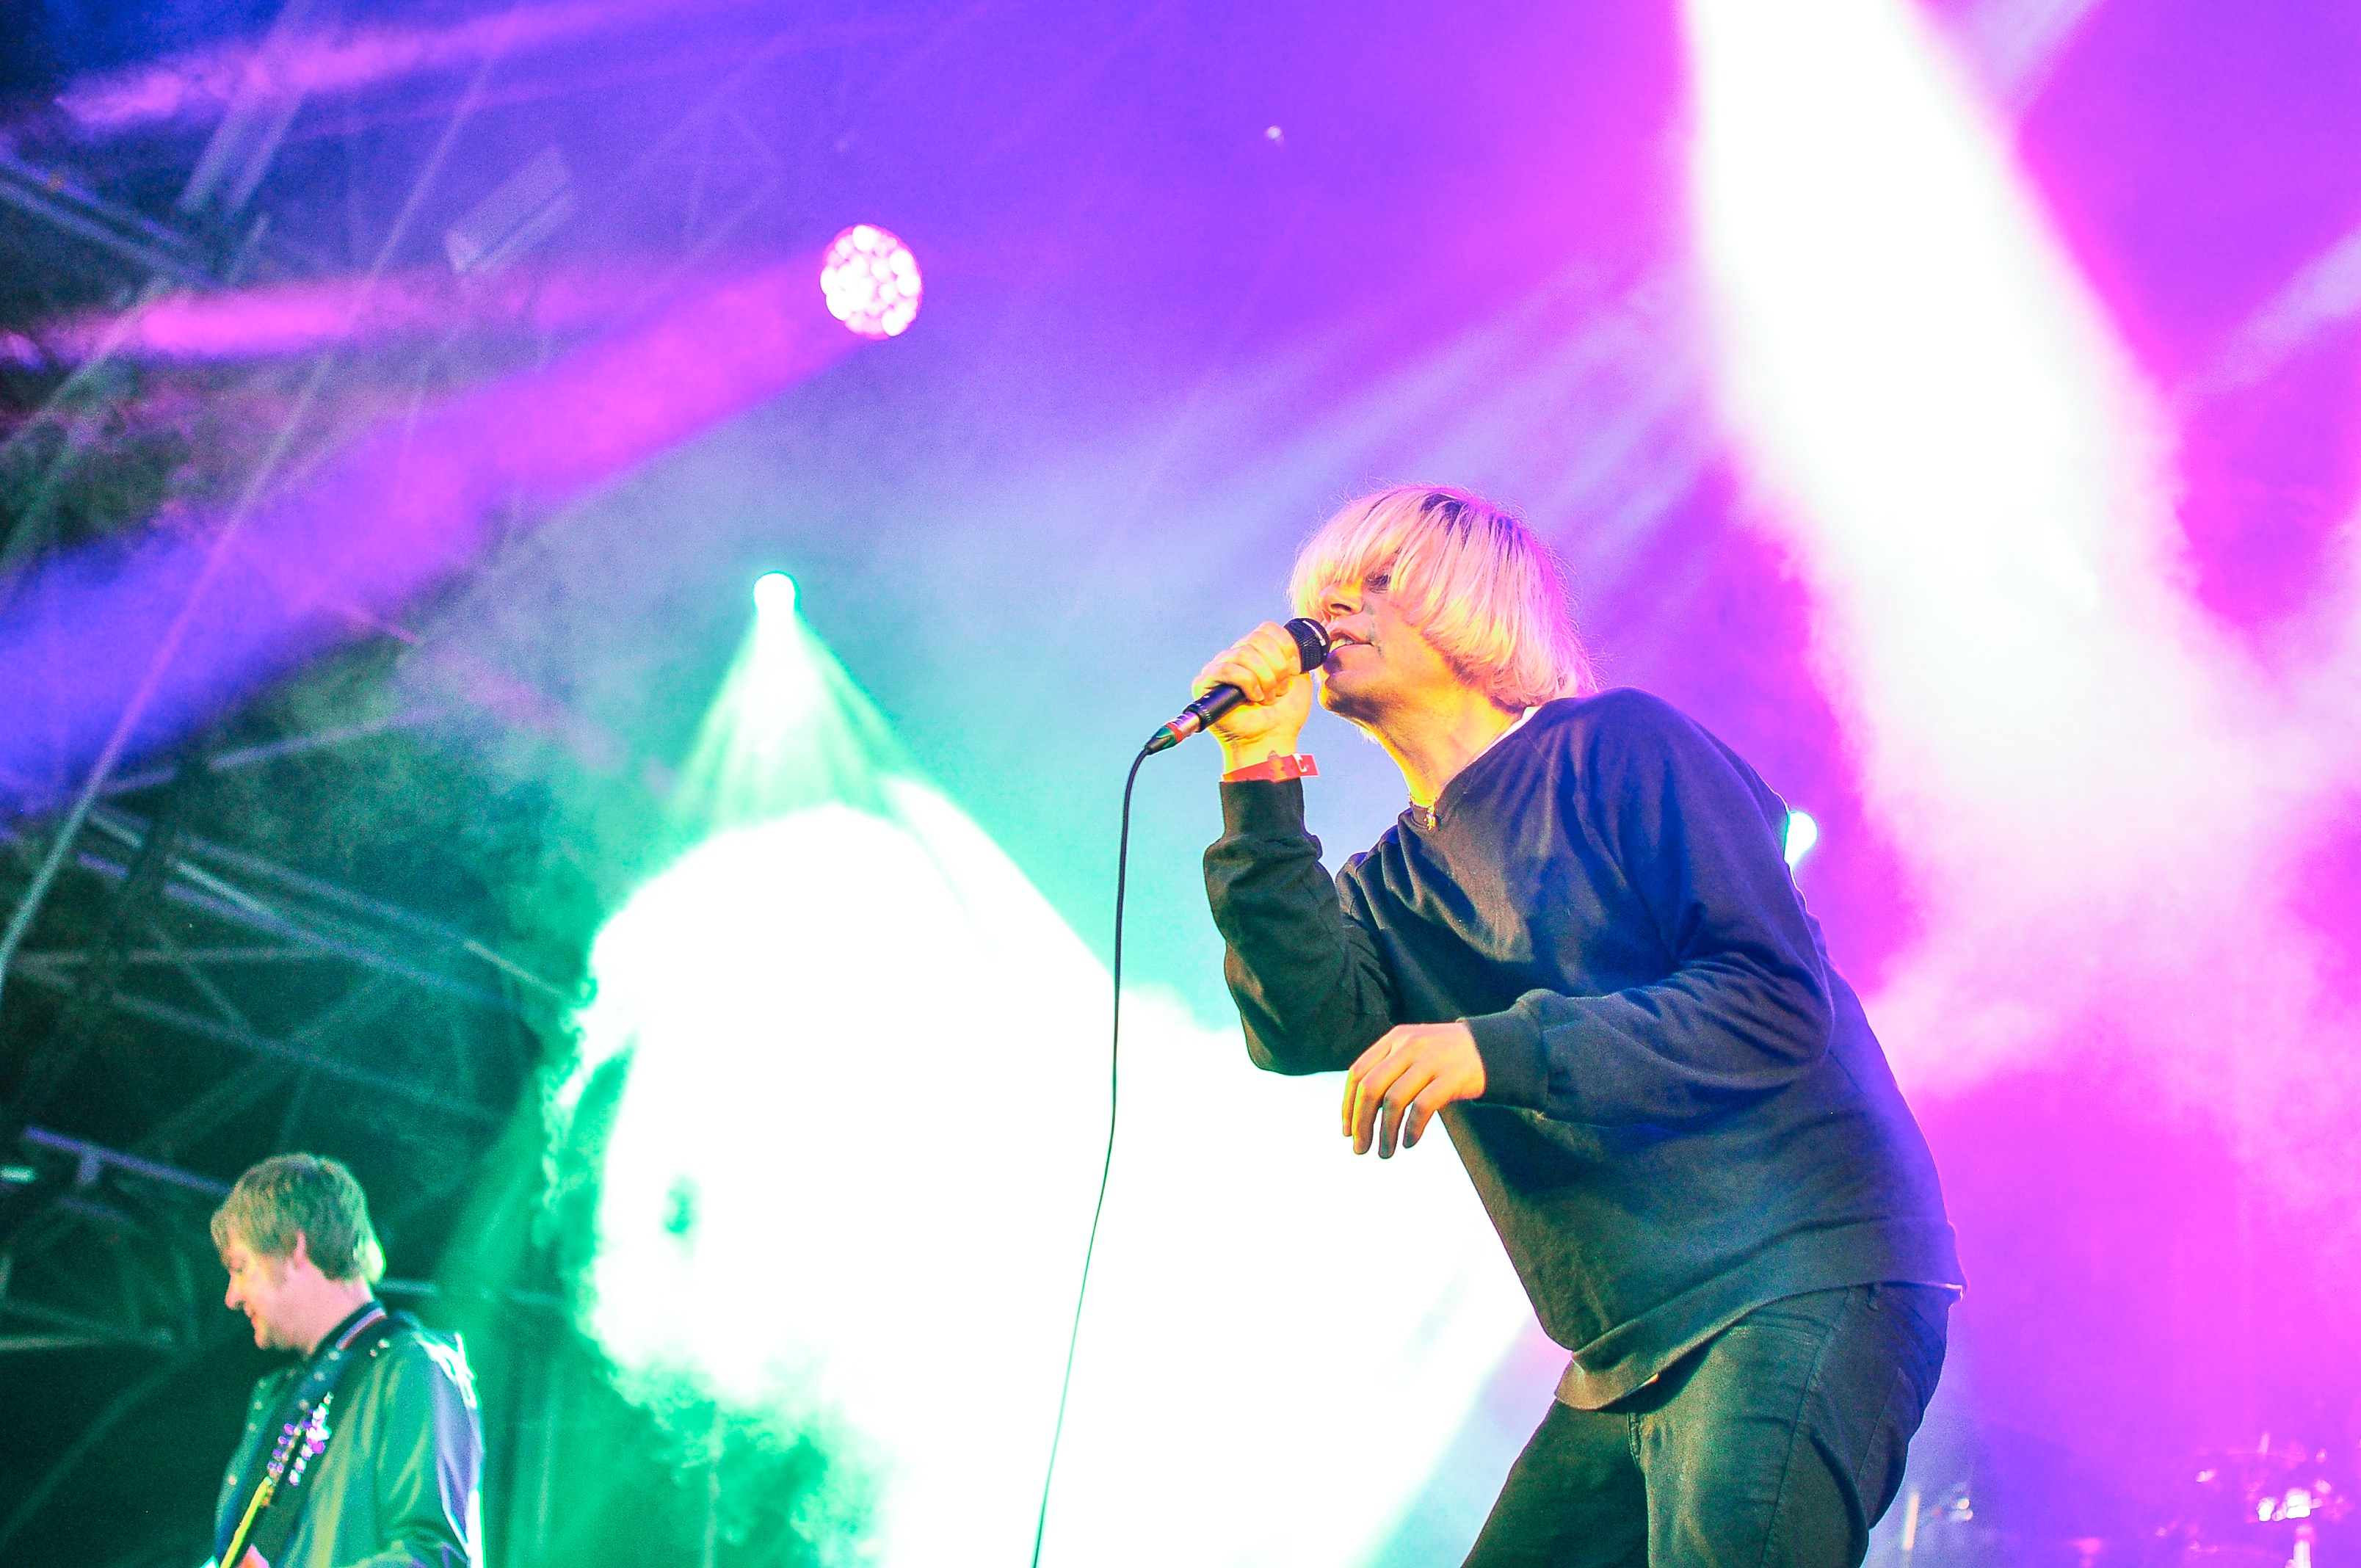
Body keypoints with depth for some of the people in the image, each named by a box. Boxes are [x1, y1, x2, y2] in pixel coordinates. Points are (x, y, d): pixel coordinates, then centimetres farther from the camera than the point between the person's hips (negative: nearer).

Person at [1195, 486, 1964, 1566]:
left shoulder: (1618, 746, -3)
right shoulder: (1390, 886, 16)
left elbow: (1778, 1003, -13)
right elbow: (1303, 1026, -5)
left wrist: (1498, 1051, -21)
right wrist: (1260, 774, -9)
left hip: (1803, 1283, -7)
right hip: (1627, 1360, 7)